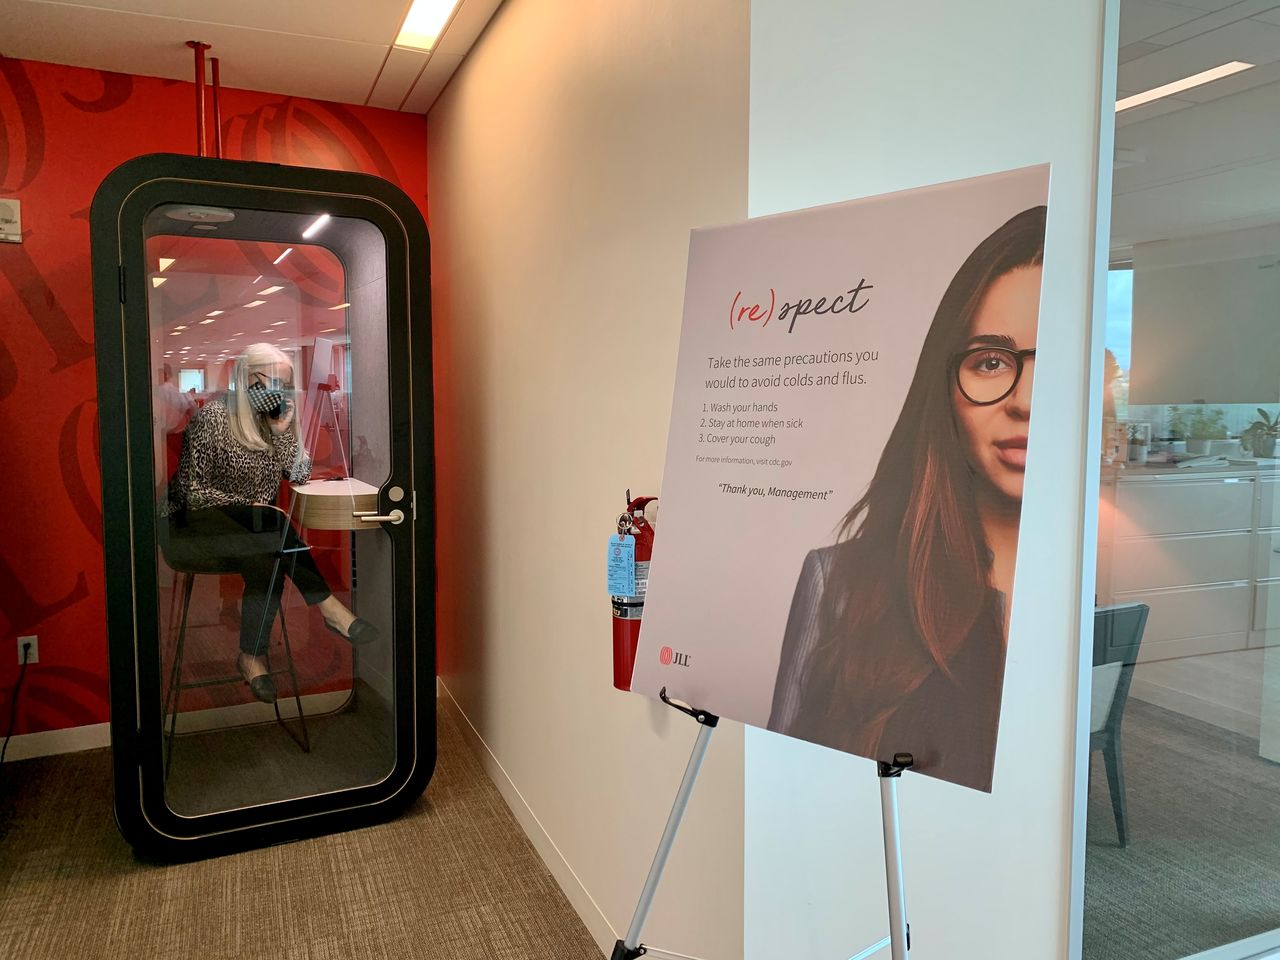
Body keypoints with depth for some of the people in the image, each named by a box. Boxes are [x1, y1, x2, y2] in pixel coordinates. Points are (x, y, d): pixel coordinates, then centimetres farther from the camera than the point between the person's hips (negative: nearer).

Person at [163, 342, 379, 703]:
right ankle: (328, 606, -28)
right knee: (274, 525, -35)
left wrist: (282, 429, -8)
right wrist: (250, 506, -22)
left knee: (269, 560, -31)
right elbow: (192, 490, -13)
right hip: (201, 522, -5)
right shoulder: (214, 417, -9)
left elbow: (299, 475, 2)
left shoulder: (274, 419, 11)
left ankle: (252, 655, -24)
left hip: (254, 531, 5)